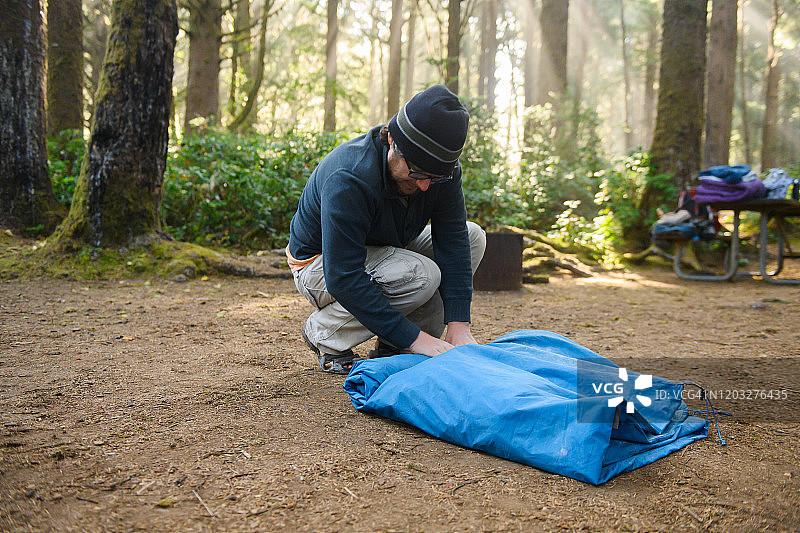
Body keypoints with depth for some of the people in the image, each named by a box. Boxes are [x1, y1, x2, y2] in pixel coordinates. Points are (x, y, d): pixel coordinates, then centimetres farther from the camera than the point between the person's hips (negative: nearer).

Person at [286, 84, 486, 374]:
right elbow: (342, 278, -38)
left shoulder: (441, 167, -17)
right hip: (321, 264, -7)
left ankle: (393, 349, -4)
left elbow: (453, 241, -18)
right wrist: (413, 337, -39)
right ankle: (324, 333, -9)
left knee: (473, 236, -10)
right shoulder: (347, 179, -36)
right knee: (422, 276, -32)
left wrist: (458, 325, -28)